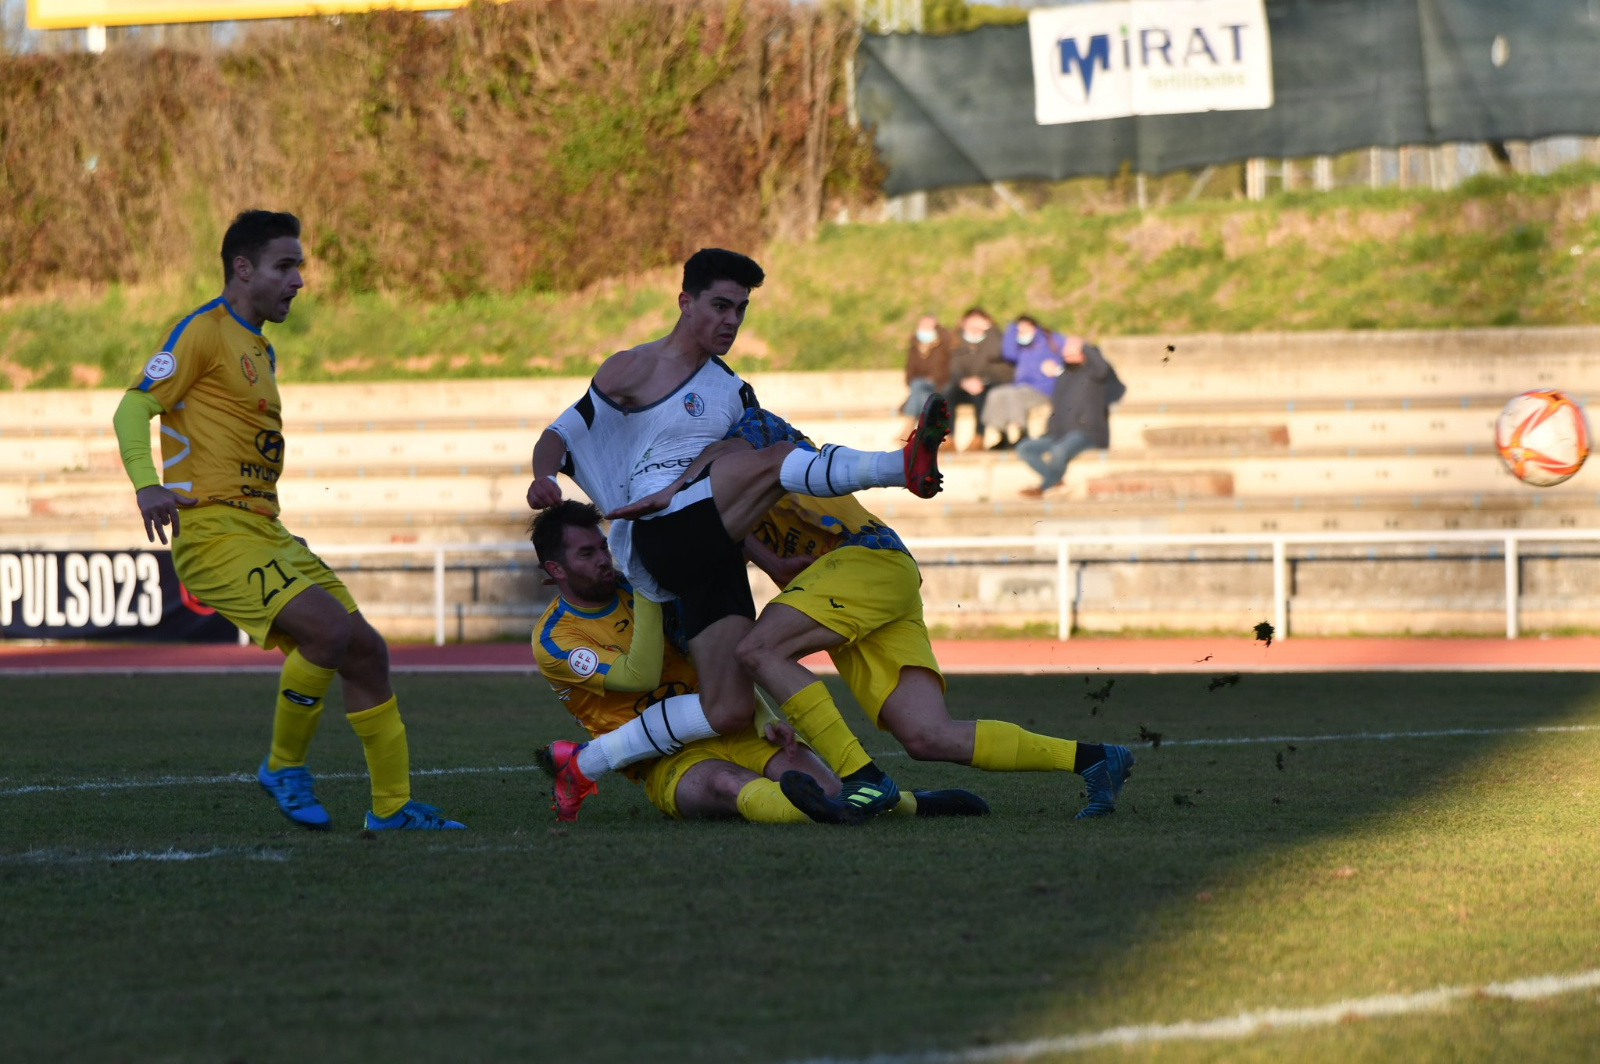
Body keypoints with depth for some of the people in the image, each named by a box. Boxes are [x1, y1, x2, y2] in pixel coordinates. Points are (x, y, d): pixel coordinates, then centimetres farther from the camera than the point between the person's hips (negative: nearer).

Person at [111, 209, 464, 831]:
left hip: (264, 533, 9)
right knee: (330, 627, -25)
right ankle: (283, 767, -6)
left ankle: (392, 806, 12)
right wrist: (147, 483, -29)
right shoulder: (203, 332, -6)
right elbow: (134, 407, -13)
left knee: (366, 650, 3)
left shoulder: (260, 349, 22)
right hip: (213, 531, -9)